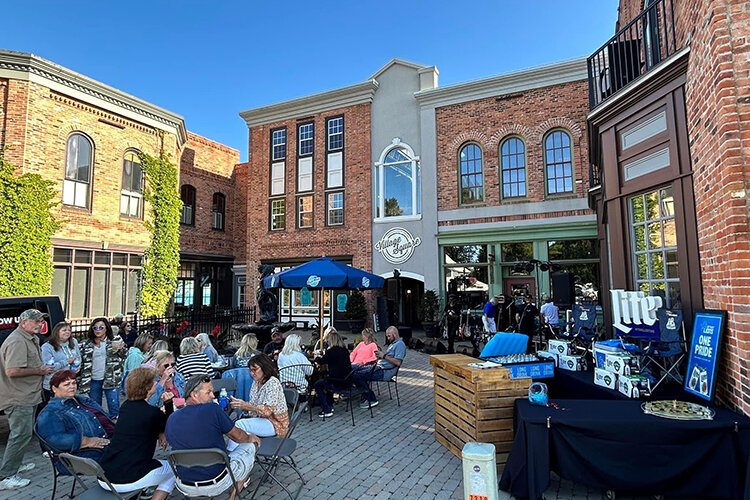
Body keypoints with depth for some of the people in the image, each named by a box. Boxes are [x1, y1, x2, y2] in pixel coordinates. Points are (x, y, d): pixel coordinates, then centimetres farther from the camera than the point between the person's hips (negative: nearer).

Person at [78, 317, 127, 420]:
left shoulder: (115, 341, -1)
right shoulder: (88, 345, 8)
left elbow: (124, 355, -4)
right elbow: (83, 362, 13)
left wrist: (120, 349, -26)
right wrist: (80, 380, 7)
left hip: (111, 378, -3)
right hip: (93, 380, 4)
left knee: (114, 405, -3)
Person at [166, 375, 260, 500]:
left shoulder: (171, 419, -3)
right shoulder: (212, 409, -19)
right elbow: (236, 435, -4)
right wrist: (250, 438, 19)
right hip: (217, 484, -5)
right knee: (250, 445, 17)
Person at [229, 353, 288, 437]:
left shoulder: (273, 383, -16)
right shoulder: (256, 382, 8)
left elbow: (267, 411, -22)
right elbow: (253, 406, 9)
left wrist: (246, 406, -28)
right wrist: (239, 403, -9)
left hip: (275, 423, -7)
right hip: (260, 420, 7)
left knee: (239, 424, -25)